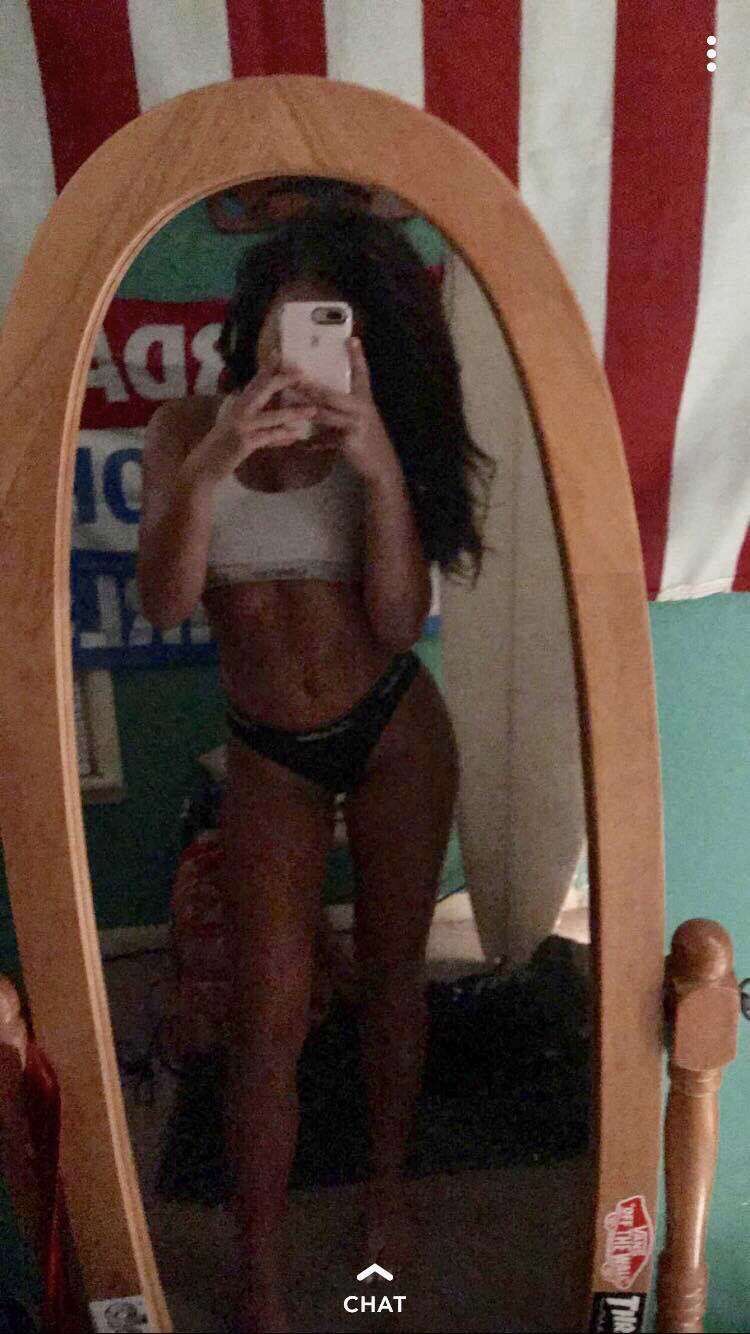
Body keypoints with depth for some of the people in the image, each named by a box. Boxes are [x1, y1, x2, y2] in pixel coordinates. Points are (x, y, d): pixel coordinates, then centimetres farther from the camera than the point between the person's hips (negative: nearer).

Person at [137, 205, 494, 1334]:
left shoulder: (378, 438, -7)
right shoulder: (188, 430, -6)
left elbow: (400, 621, -15)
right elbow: (164, 605, -17)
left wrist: (383, 468, -26)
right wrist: (208, 468, -31)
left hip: (397, 732, 1)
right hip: (271, 754, 0)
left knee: (393, 976, 13)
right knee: (269, 1022, 1)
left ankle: (387, 1188, 39)